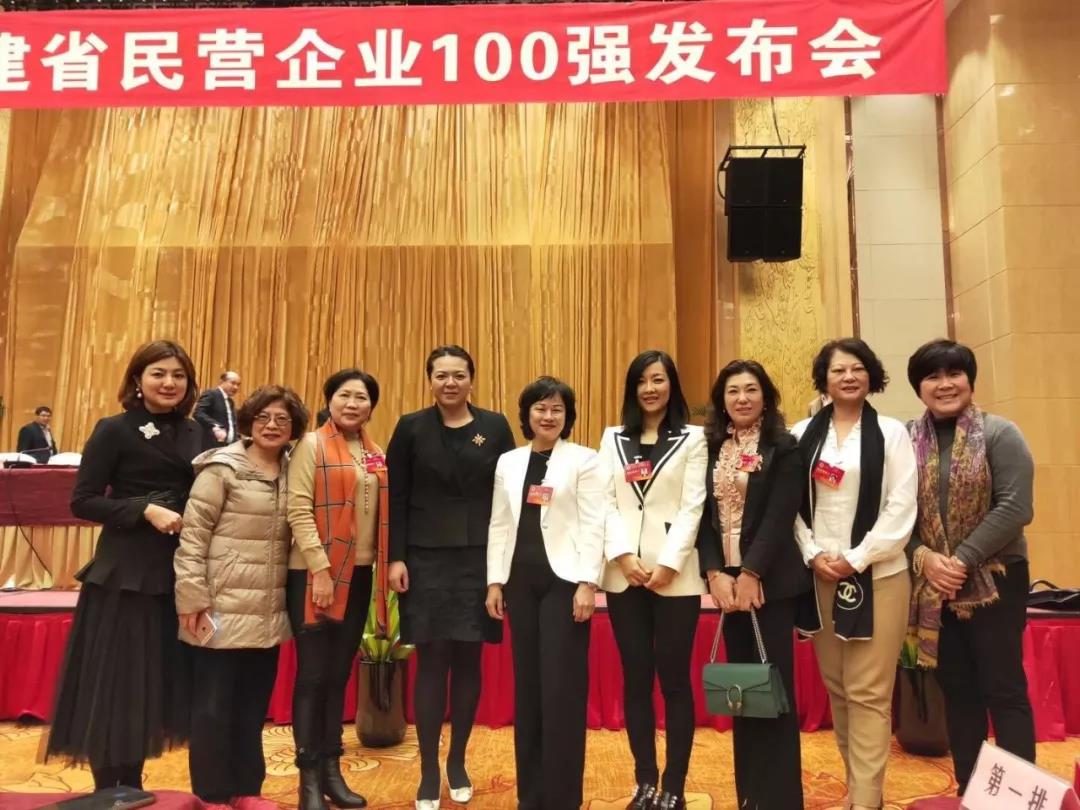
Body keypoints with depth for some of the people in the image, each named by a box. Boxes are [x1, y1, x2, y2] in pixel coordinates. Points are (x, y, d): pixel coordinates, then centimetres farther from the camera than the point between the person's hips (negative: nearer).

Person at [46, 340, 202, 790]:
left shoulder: (194, 433, 9)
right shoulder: (114, 431, -6)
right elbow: (82, 502, -9)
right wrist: (146, 510, -19)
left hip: (179, 571, 5)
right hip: (125, 573, -5)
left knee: (156, 680, 12)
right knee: (116, 682, 2)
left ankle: (133, 784, 27)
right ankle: (106, 790, 18)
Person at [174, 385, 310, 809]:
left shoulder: (292, 472, 9)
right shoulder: (222, 468, -8)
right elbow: (192, 534, -10)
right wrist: (192, 598, -14)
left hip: (268, 615, 5)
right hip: (223, 610, -5)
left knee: (253, 706, 15)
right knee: (213, 707, 7)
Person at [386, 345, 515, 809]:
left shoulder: (496, 427, 4)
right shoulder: (411, 428, 3)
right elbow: (397, 498, 1)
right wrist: (396, 558, -6)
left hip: (480, 557, 1)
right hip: (426, 558, -1)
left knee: (468, 659, 7)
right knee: (431, 660, 2)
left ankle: (457, 763, 24)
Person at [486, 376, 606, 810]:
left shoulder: (584, 460, -1)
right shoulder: (508, 462, 11)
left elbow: (593, 525, -6)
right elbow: (498, 524, 11)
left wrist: (587, 583, -13)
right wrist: (494, 580, 5)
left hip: (564, 579, -4)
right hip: (521, 580, 4)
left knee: (562, 687, -3)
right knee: (526, 685, 9)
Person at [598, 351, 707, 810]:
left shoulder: (692, 438, 3)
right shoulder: (613, 438, 12)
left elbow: (692, 507, -5)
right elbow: (606, 504, 4)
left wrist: (667, 564, -13)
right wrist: (623, 556, -9)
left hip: (675, 574, -3)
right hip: (623, 574, 3)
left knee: (674, 678, 2)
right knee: (635, 678, 7)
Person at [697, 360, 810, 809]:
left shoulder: (784, 448, -3)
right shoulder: (711, 449, 9)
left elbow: (780, 517, -12)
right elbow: (705, 516, 4)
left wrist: (750, 574, -17)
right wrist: (715, 573, -8)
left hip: (770, 581, -4)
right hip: (726, 580, 4)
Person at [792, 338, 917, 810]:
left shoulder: (891, 432, -1)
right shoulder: (804, 433, 6)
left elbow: (901, 509, -7)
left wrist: (856, 559, -13)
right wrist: (813, 554, -8)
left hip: (877, 575, -3)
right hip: (821, 575, 3)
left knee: (868, 693, -1)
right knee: (836, 688, 11)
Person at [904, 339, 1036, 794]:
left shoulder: (999, 434, -4)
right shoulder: (907, 440, 4)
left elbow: (1014, 507, -12)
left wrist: (963, 560, -16)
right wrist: (923, 557, -13)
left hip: (994, 579, -3)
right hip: (933, 585, 3)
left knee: (1003, 689, 1)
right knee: (957, 690, 11)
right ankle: (968, 791, 22)